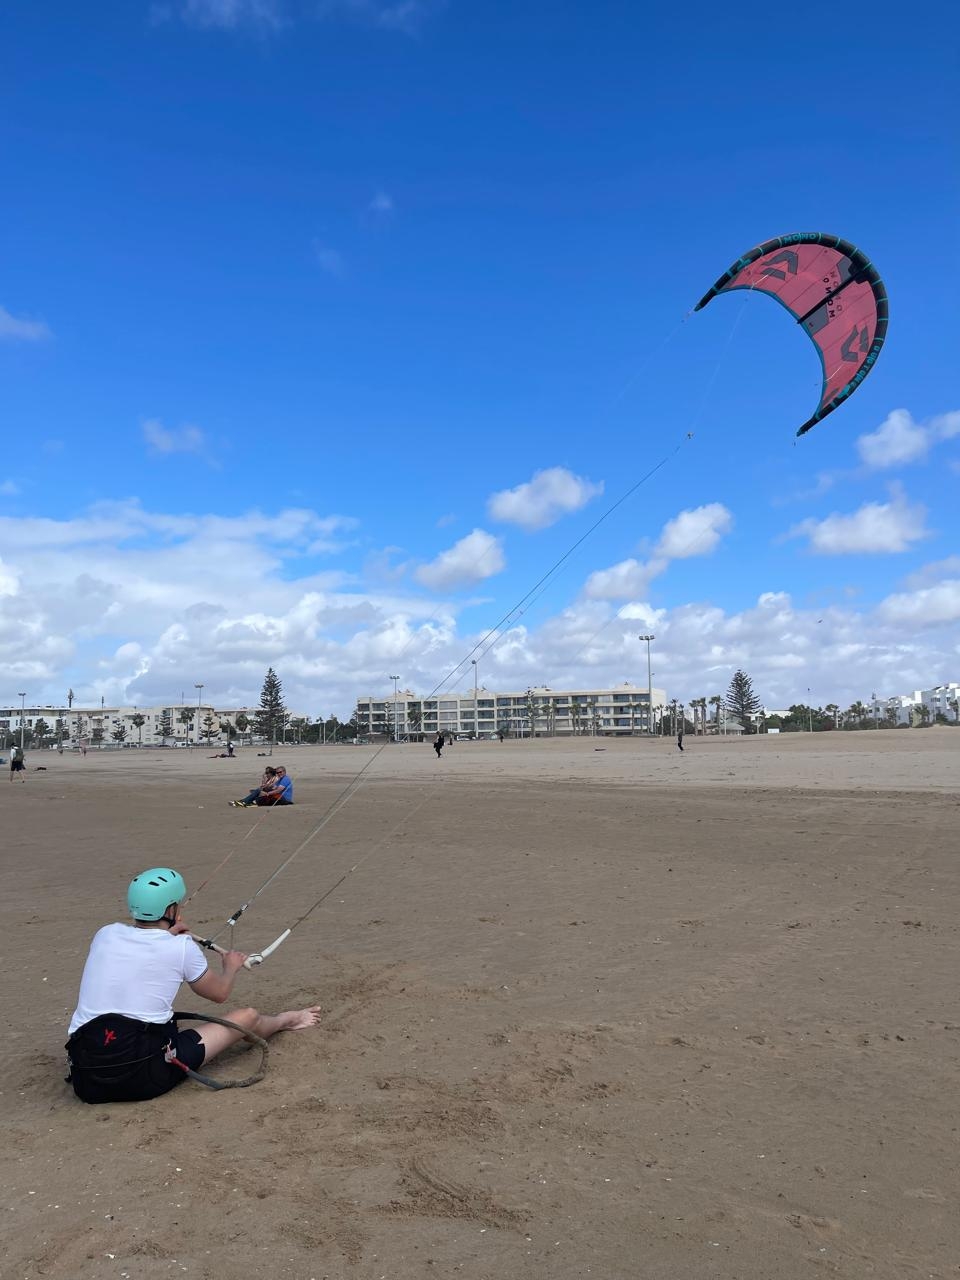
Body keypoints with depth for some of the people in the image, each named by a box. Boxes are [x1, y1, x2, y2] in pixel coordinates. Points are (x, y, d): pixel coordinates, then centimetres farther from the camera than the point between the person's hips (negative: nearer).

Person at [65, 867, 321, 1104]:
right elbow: (219, 993, 16)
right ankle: (286, 1020, 44)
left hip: (86, 1083, 5)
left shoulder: (105, 934, 6)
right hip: (145, 1078, -4)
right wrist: (231, 967, 36)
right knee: (247, 1017, 12)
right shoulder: (182, 946, -2)